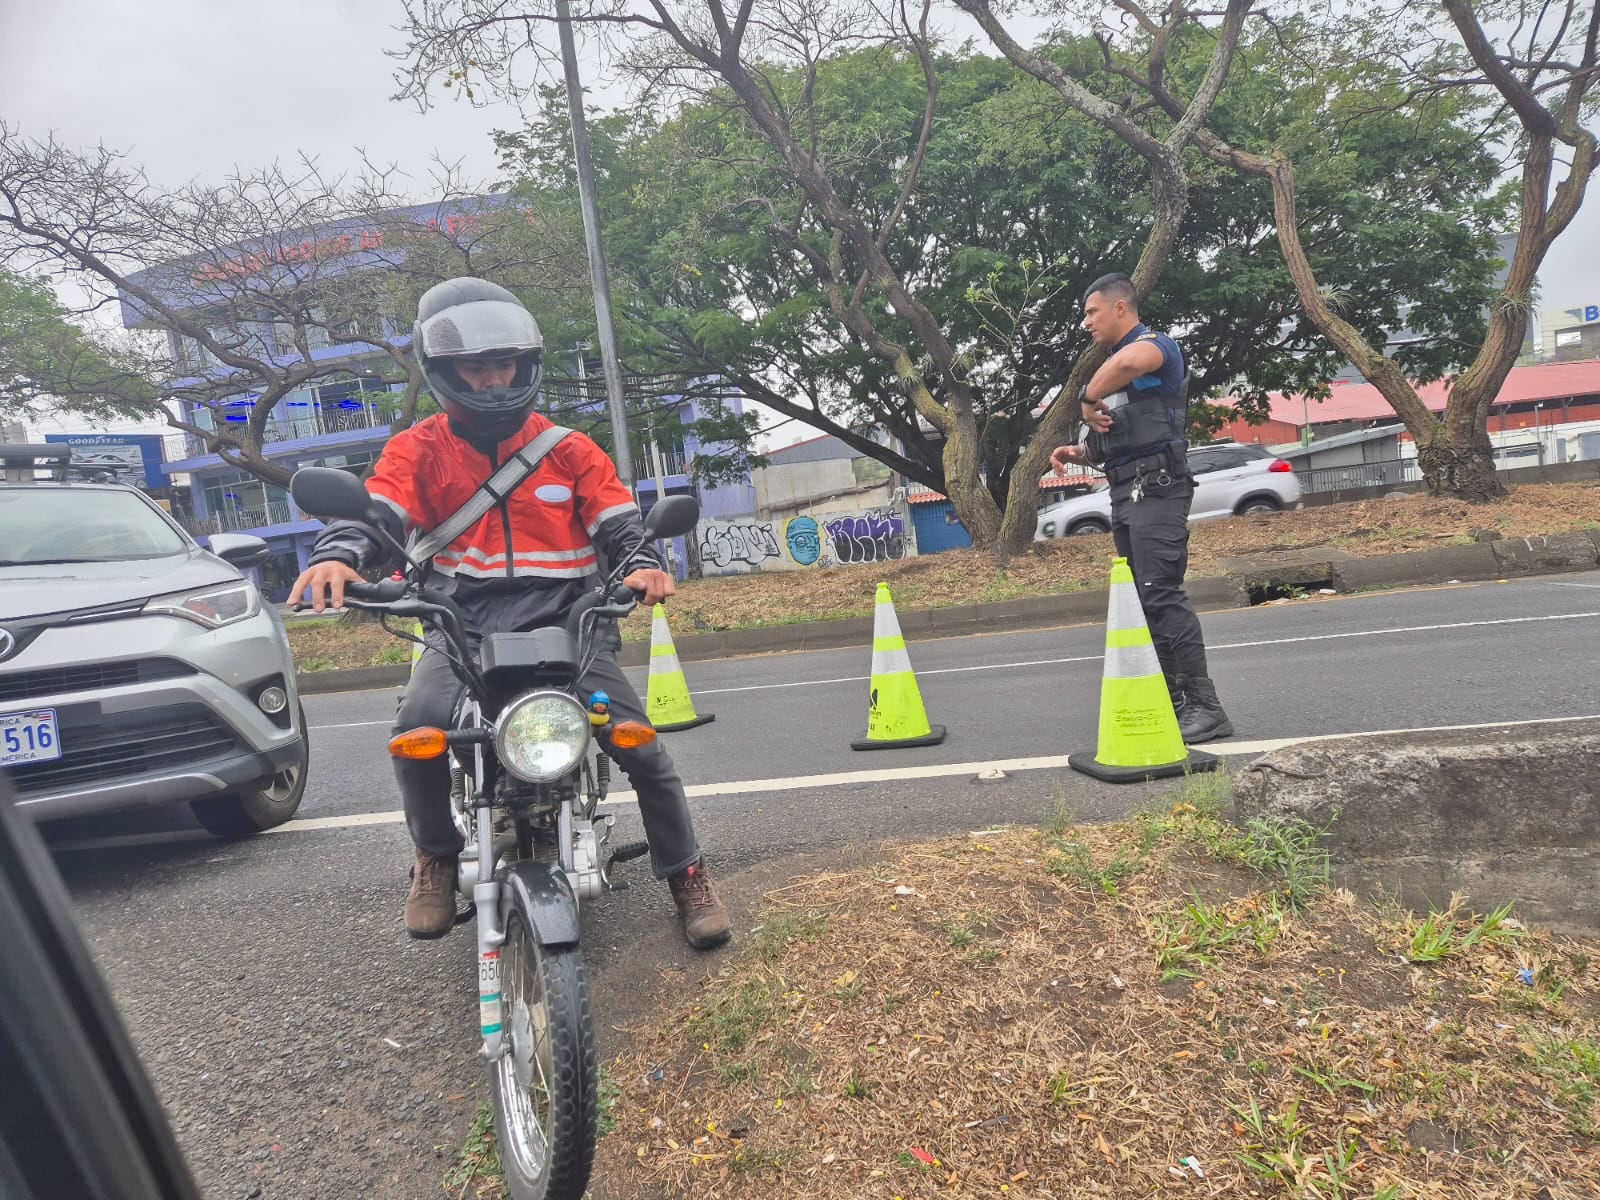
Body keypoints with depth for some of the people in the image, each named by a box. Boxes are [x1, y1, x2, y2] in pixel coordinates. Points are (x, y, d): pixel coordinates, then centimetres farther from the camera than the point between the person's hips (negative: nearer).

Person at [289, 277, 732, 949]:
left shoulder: (568, 448, 12)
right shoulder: (418, 451, 10)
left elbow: (618, 521, 5)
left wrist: (641, 564, -18)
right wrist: (337, 556, -27)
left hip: (567, 621, 0)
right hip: (466, 625, 0)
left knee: (641, 745, -10)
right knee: (417, 728, -28)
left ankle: (685, 873, 14)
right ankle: (436, 857, 2)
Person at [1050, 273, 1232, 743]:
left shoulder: (1155, 345, -5)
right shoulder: (1114, 366, 22)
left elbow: (1130, 362, -34)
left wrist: (1088, 398, -19)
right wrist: (1077, 452, 7)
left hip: (1155, 488, -10)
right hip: (1124, 493, 10)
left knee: (1162, 595, -15)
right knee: (1145, 600, 9)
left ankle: (1205, 706, -12)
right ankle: (1174, 700, 16)